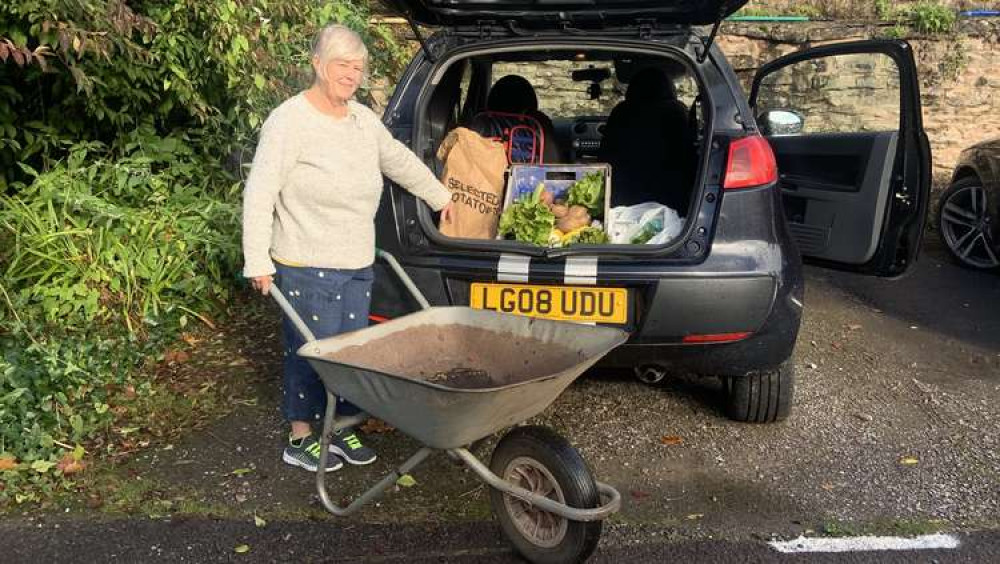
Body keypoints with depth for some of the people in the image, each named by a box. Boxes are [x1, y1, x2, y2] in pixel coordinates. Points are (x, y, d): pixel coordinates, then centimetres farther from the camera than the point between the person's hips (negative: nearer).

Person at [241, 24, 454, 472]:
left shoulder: (364, 119, 8)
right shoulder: (289, 121, -13)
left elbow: (400, 161, 24)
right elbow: (259, 194, -15)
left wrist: (439, 197, 33)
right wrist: (257, 262, -18)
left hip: (358, 266, 7)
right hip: (306, 269, -7)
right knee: (311, 353, 3)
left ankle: (340, 427, 30)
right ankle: (299, 440, 20)